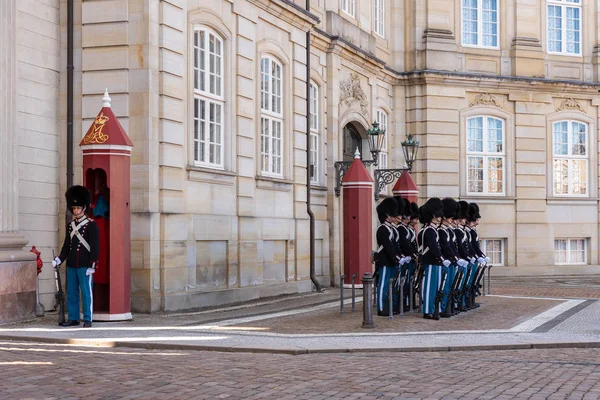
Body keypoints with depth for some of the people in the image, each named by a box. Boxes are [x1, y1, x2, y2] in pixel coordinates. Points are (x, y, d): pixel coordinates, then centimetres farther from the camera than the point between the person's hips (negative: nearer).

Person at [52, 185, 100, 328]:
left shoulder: (91, 225, -5)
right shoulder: (71, 225, 13)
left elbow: (95, 246, -9)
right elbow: (67, 245, 16)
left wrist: (92, 265, -14)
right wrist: (60, 259, 4)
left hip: (85, 266, -6)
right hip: (71, 265, 6)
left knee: (86, 292, -2)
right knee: (71, 293, 8)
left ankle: (87, 320, 4)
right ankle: (73, 319, 16)